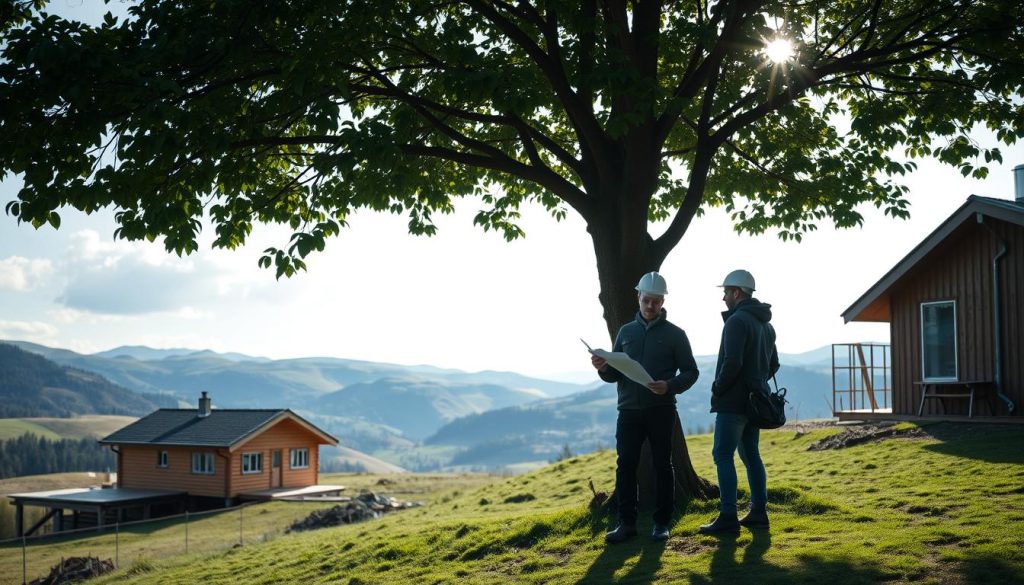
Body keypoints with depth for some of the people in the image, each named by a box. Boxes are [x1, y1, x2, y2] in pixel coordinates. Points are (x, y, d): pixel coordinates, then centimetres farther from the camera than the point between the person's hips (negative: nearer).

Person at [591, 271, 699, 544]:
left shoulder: (674, 334, 1)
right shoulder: (626, 331, 10)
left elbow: (690, 372, 0)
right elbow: (615, 375, 13)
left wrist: (669, 386, -19)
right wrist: (604, 367, -10)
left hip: (661, 410, -2)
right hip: (629, 410, 3)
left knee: (662, 465, 4)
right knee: (625, 465, -1)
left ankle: (662, 523, 13)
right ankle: (626, 523, 6)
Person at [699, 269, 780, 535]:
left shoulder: (737, 321, -15)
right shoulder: (766, 324, 15)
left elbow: (732, 363, -24)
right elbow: (773, 364, 22)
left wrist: (717, 388, -10)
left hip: (733, 402, -9)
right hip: (755, 400, 9)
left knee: (723, 456, -6)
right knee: (750, 455, 15)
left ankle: (728, 517, -6)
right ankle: (759, 512, 18)